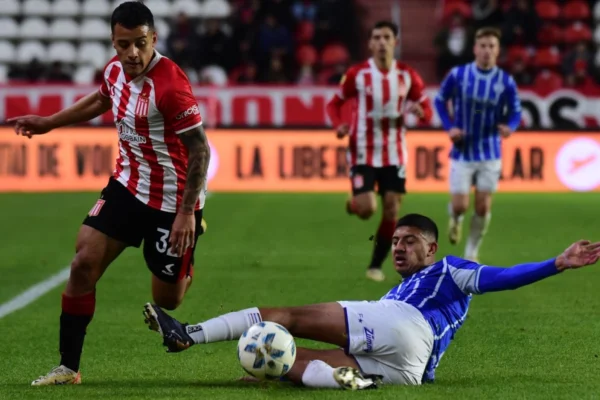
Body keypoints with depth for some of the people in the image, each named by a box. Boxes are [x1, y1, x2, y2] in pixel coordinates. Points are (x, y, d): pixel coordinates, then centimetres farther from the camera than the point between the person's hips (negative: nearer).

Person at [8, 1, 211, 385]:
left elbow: (200, 150, -23)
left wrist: (187, 213, -24)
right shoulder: (115, 70, -4)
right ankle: (68, 368, 0)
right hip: (128, 184, 6)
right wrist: (49, 122, 26)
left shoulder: (170, 85, -28)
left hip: (172, 200, -6)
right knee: (84, 263, -8)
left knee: (167, 300, 7)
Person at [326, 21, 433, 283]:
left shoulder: (408, 76, -1)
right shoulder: (357, 74, -8)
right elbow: (334, 104, 3)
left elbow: (427, 110, 7)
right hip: (363, 152, -3)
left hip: (394, 155, 3)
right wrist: (339, 125, -17)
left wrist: (420, 112, -18)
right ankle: (353, 204, 23)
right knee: (367, 209, -15)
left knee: (391, 212, -1)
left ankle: (376, 265, 14)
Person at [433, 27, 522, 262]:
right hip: (462, 153, -1)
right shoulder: (457, 75, -9)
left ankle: (471, 254, 21)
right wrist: (449, 127, -8)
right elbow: (440, 101, 6)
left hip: (490, 154, 1)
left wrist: (509, 127, -21)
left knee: (483, 207, 1)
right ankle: (455, 219, 35)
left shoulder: (506, 82, -7)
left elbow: (515, 113, 2)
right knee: (460, 206, -4)